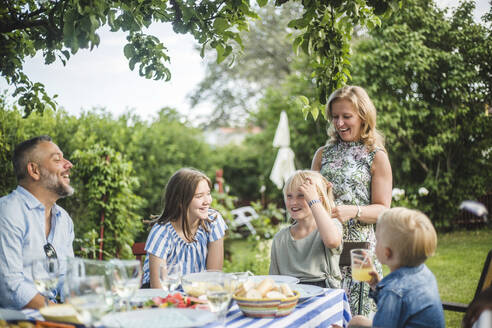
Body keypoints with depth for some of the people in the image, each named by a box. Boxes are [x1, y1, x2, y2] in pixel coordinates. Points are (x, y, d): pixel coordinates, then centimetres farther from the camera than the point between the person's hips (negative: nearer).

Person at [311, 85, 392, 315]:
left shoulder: (377, 157, 3)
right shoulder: (323, 154, 14)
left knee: (356, 314, -4)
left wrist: (352, 212, -20)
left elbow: (382, 209, -3)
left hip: (358, 246, -3)